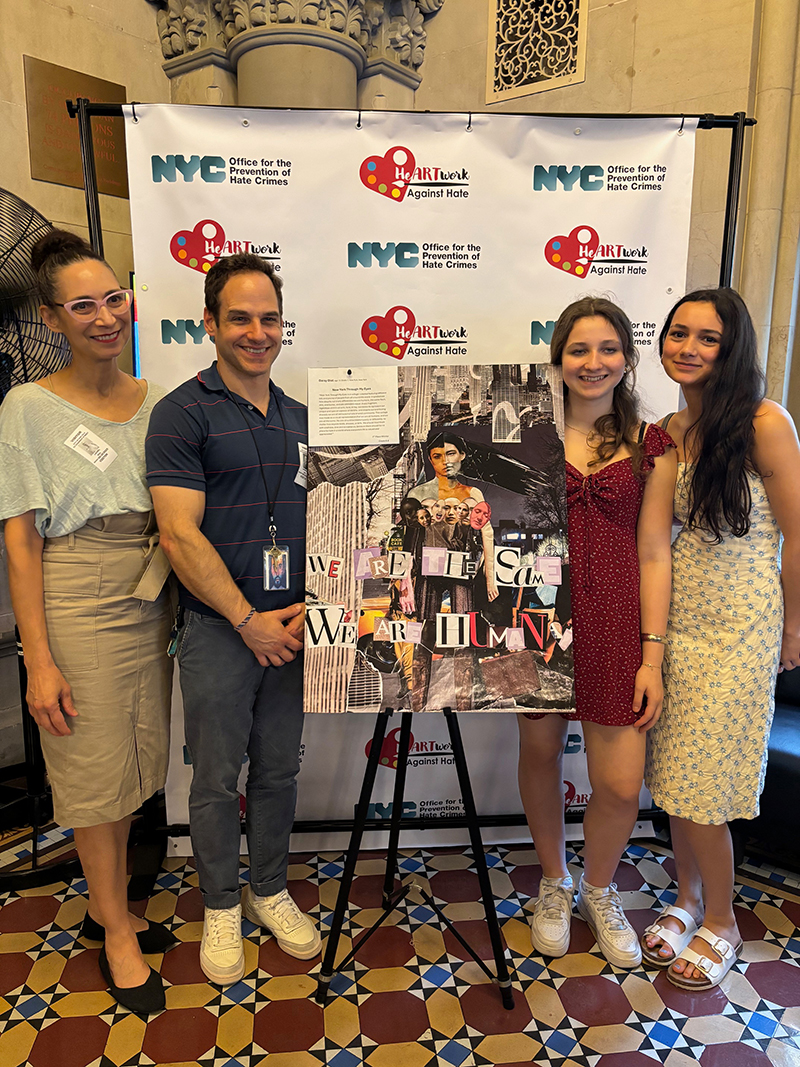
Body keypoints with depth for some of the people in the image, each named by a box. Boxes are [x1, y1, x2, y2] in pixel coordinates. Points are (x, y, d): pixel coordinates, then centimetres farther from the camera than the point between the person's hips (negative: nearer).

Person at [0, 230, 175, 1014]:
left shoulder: (156, 402, 7)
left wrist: (177, 601, 4)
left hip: (148, 602, 5)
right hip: (76, 604, -4)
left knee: (134, 763, 15)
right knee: (96, 770, 6)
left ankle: (105, 904, 38)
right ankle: (118, 934, 27)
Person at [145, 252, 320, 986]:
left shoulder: (298, 417, 10)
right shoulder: (183, 414, -8)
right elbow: (180, 535, -14)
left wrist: (309, 604, -1)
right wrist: (249, 620, -14)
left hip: (289, 626, 5)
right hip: (217, 629, -5)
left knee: (279, 769, 16)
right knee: (217, 778, 9)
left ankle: (270, 891, 37)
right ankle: (221, 907, 32)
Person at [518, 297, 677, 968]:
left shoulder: (651, 446, 4)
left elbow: (654, 554, 1)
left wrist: (652, 657, -3)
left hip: (614, 622, 0)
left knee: (622, 785, 1)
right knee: (540, 755, 13)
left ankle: (599, 890, 34)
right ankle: (553, 883, 41)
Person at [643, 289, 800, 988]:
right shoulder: (664, 433, 4)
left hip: (738, 629, -5)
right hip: (674, 622, 5)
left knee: (699, 784, 2)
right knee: (672, 772, 12)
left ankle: (721, 924, 26)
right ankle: (689, 897, 34)